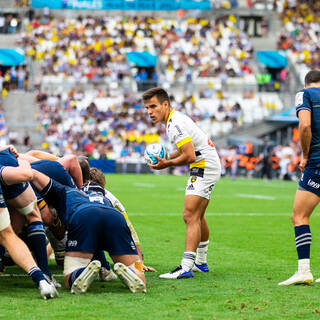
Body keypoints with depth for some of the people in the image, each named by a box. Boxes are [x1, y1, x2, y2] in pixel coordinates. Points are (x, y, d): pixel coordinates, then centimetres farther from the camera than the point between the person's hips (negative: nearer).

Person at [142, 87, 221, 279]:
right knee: (198, 217, 20)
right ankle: (201, 263, 31)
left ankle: (186, 267, -25)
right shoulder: (175, 119, 12)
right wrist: (167, 158, 7)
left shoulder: (175, 124, -20)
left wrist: (168, 164, -14)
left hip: (204, 167, -11)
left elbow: (190, 156, -26)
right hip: (207, 168, 11)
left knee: (190, 216, -18)